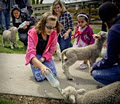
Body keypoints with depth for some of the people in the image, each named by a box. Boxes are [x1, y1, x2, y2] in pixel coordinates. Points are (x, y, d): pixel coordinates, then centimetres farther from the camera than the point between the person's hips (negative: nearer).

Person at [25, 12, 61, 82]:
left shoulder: (54, 34, -18)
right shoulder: (33, 33, -29)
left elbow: (51, 51, -8)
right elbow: (31, 53, -39)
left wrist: (42, 59, -24)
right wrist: (41, 66, -55)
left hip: (45, 55, 4)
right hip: (35, 56, -3)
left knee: (53, 75, -13)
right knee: (40, 77, -21)